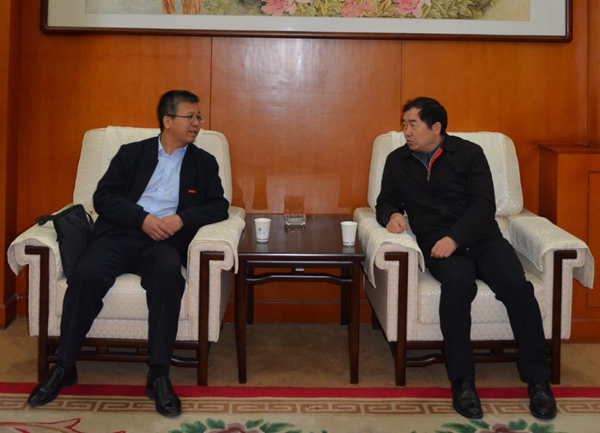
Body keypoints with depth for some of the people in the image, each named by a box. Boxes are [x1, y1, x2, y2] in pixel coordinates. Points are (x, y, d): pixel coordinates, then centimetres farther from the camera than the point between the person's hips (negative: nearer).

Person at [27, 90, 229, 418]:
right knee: (85, 276, -30)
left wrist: (182, 218, -11)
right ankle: (64, 367, -14)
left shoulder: (204, 163, 18)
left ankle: (158, 375, -32)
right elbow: (103, 197, 4)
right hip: (118, 234, 1)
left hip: (163, 242, 0)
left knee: (168, 273, -36)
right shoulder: (131, 153, 15)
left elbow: (218, 207, 7)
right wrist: (143, 219, -12)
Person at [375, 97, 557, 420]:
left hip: (482, 239, 0)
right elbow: (386, 201, 21)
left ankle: (538, 381, -19)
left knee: (517, 285, -28)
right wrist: (393, 214, -4)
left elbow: (484, 205, -4)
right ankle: (462, 381, -30)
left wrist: (456, 237, -19)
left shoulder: (469, 153, 5)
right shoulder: (397, 161, 15)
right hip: (438, 245, 0)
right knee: (458, 282, -35)